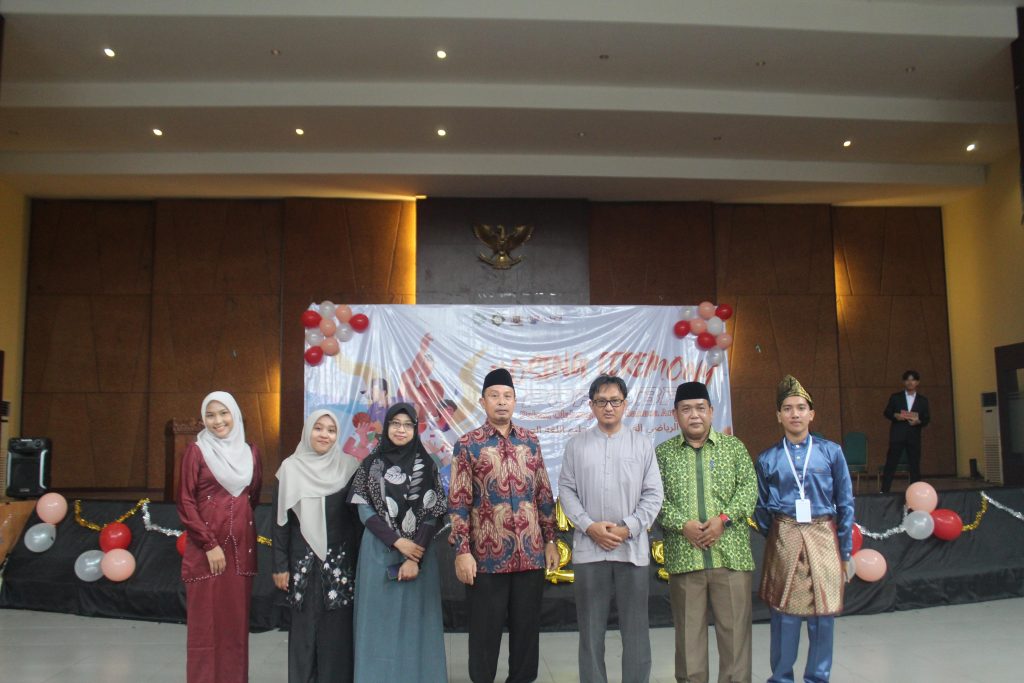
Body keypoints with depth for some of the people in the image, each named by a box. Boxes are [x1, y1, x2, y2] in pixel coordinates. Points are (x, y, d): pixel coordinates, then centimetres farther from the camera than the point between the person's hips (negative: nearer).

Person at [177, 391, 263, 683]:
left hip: (241, 547, 4)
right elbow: (185, 502, -6)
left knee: (237, 619, 8)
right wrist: (210, 544, -11)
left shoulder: (250, 452, 9)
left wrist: (239, 517, 8)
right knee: (206, 620, 1)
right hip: (205, 547, -4)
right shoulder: (196, 451, -3)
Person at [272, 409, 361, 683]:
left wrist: (359, 560, 1)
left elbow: (358, 516, 4)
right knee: (304, 627, 5)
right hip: (303, 560, 0)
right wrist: (280, 565, -1)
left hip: (340, 560, 0)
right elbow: (280, 520, 3)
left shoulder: (349, 467, 3)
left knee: (337, 629, 1)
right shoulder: (290, 468, 2)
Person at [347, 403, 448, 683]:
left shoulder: (427, 466, 2)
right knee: (380, 621, 4)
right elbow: (364, 510, -1)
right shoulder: (370, 464, 5)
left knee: (415, 622, 3)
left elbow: (432, 515, -3)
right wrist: (397, 541, -12)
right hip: (378, 552, 1)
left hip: (418, 553, 0)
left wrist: (415, 559, -13)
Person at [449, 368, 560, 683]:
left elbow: (544, 494, 11)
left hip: (531, 553, 3)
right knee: (485, 631, 8)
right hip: (487, 555, -3)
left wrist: (550, 541, 8)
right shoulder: (467, 444, -3)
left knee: (527, 627, 13)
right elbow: (458, 502, -5)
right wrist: (462, 551, -10)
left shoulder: (530, 441, 7)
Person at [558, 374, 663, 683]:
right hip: (589, 548, 0)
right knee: (591, 628, 9)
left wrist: (627, 528, -10)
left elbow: (653, 494, 1)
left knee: (635, 628, 8)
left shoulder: (642, 443, 4)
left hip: (633, 547, 0)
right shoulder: (576, 444, 5)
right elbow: (566, 490, 2)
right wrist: (589, 526, -11)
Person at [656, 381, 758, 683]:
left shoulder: (734, 446, 9)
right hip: (684, 555, 0)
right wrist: (682, 524, -13)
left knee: (735, 627, 4)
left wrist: (724, 518, -12)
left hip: (731, 553, 0)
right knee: (688, 629, 6)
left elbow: (749, 487, 1)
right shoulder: (663, 452, 7)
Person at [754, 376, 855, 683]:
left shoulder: (831, 452, 3)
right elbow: (761, 509, 11)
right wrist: (775, 539, 8)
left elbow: (845, 504, 6)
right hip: (784, 541, 0)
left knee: (823, 614, 6)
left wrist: (845, 551, 6)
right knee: (785, 614, 5)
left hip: (823, 539, 0)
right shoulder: (768, 459, 4)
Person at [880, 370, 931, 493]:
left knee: (915, 466, 4)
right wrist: (895, 416, -14)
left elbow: (927, 418, 7)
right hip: (897, 435, -1)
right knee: (890, 464, -3)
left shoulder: (923, 400, 11)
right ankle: (884, 491, 0)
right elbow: (886, 413, 7)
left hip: (914, 436, 2)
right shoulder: (895, 397, 7)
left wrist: (919, 421, -14)